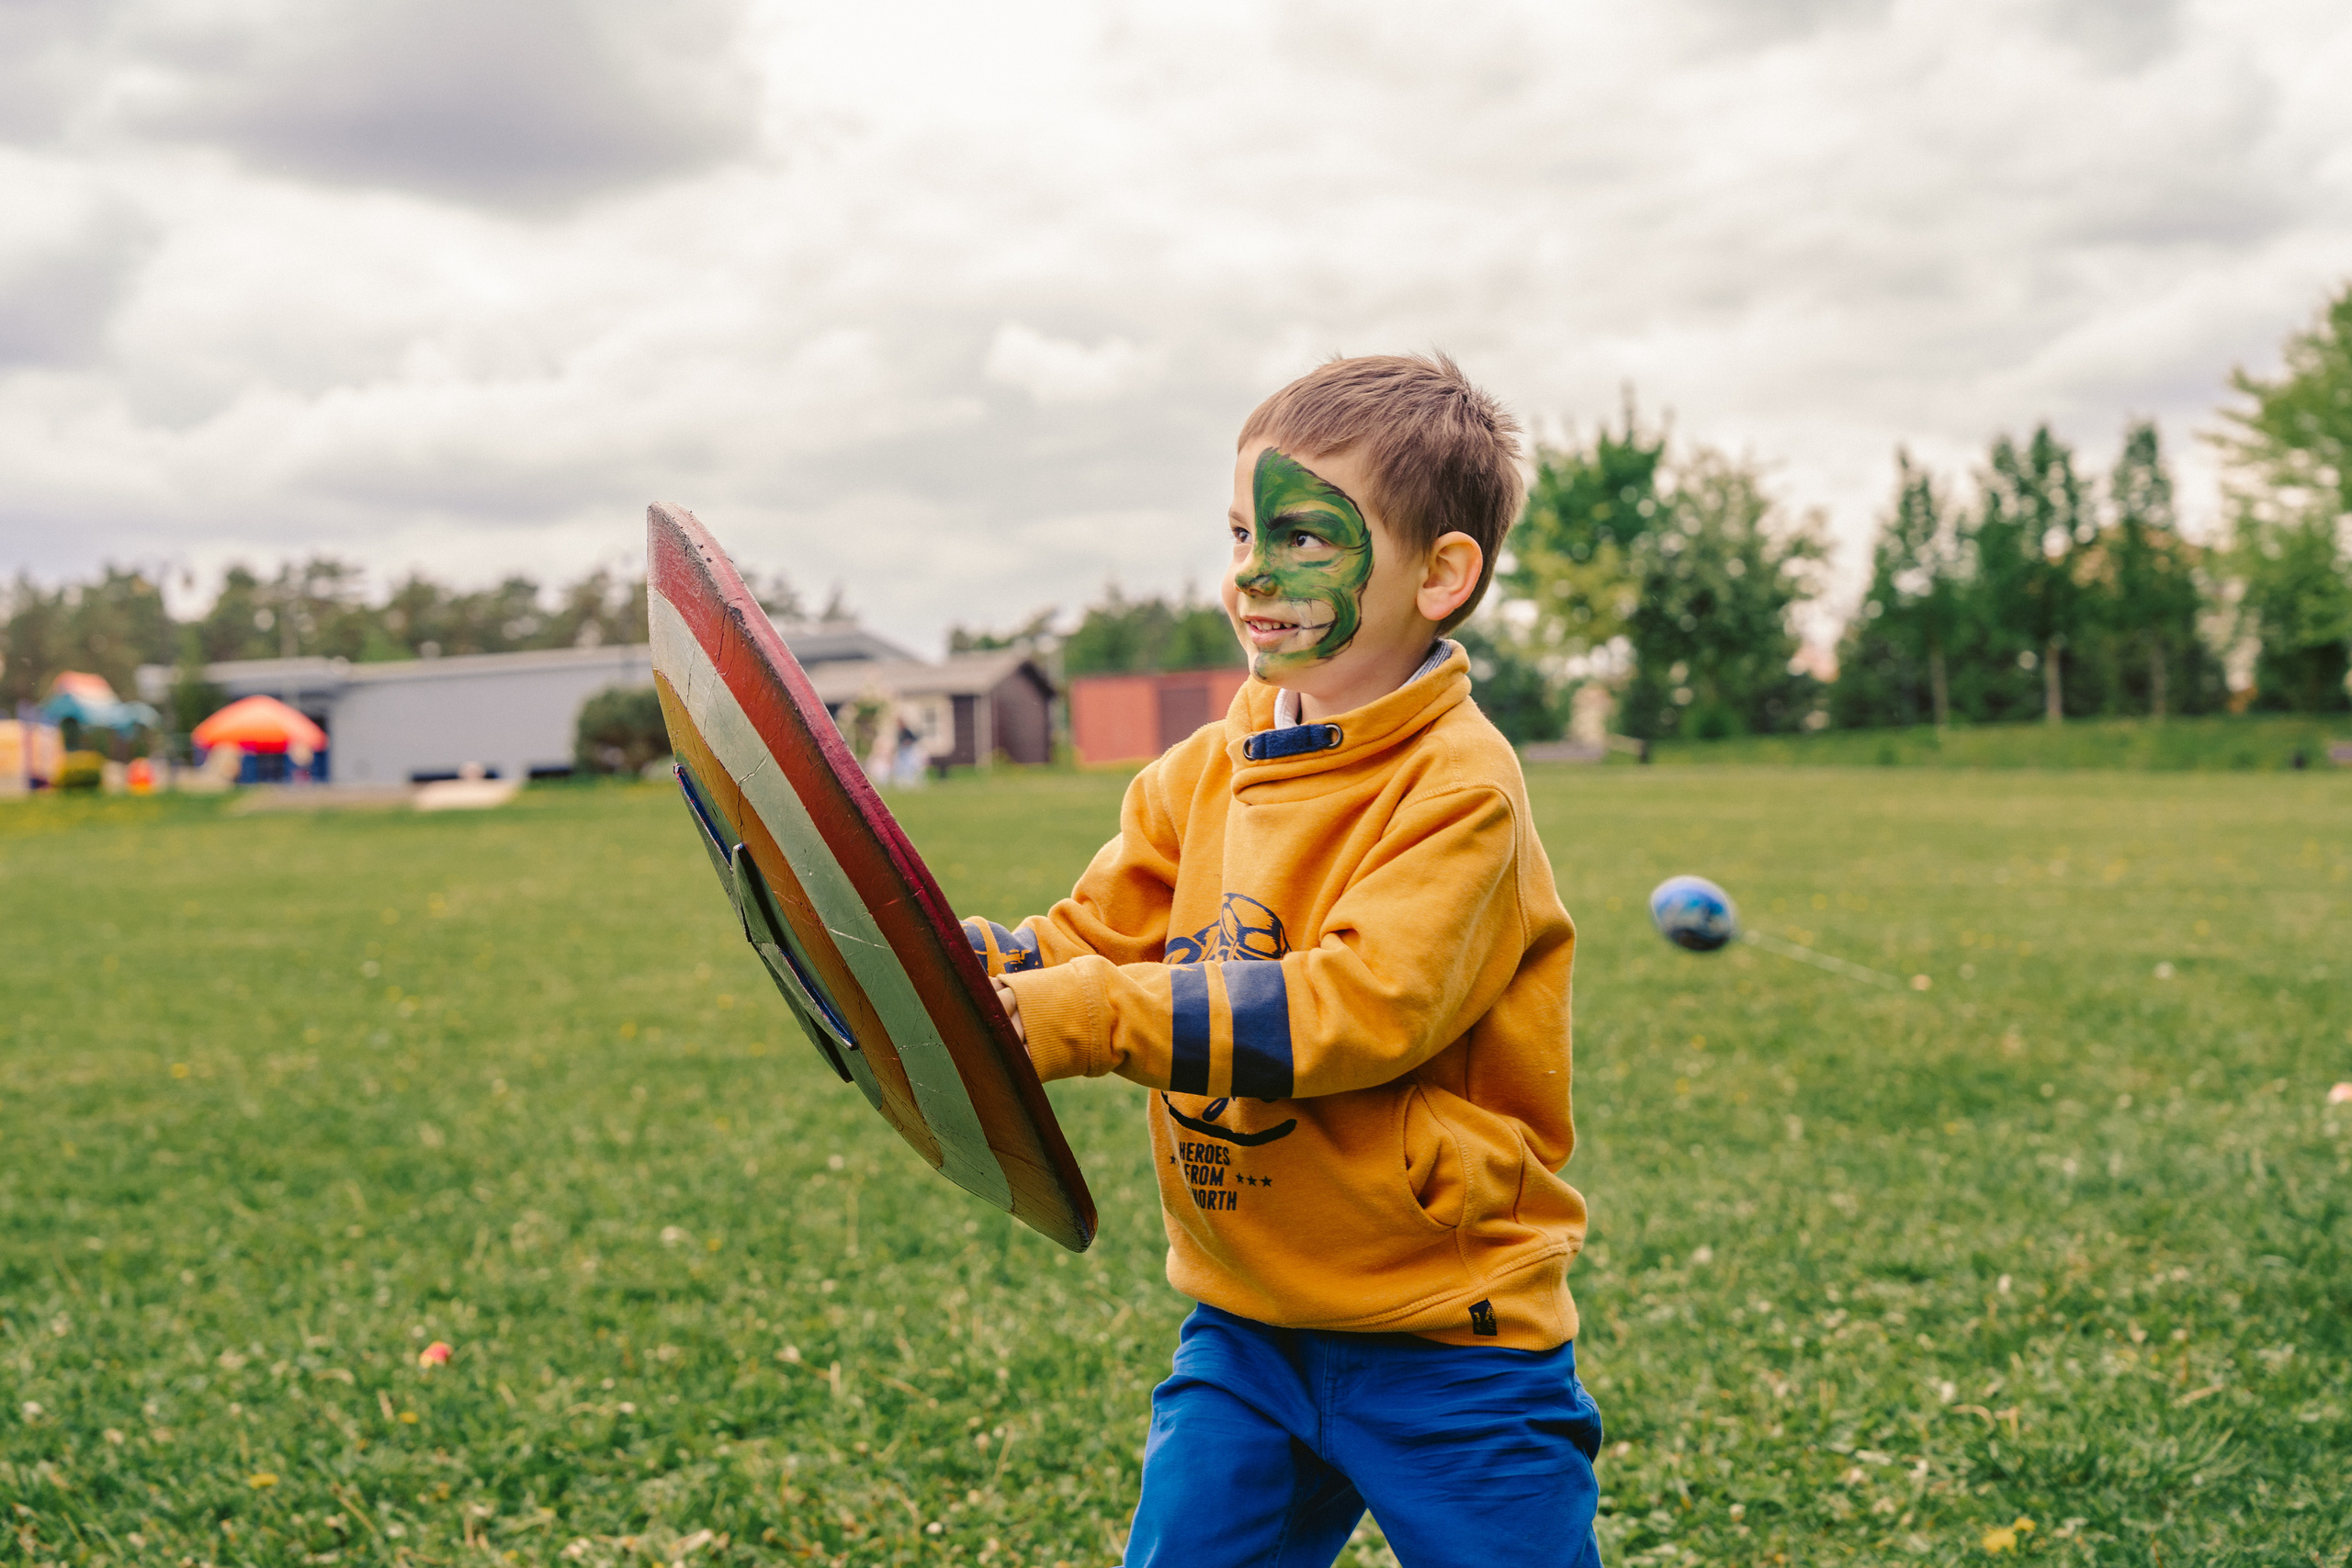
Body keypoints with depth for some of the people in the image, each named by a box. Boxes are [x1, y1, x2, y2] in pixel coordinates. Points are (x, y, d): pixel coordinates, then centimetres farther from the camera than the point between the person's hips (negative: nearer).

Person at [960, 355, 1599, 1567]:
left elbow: (1362, 1005, -27)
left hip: (1443, 1341, -6)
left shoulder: (1458, 784, -17)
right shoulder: (1202, 775, 5)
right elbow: (1091, 940, 5)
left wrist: (1081, 1018, -31)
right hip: (1244, 1323, 6)